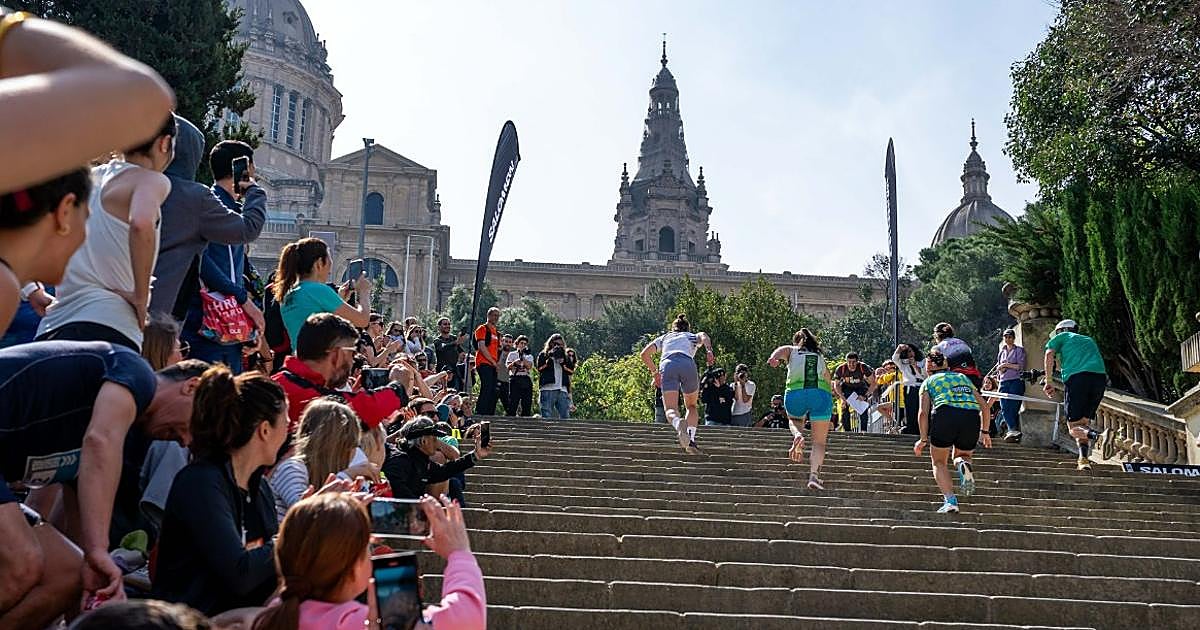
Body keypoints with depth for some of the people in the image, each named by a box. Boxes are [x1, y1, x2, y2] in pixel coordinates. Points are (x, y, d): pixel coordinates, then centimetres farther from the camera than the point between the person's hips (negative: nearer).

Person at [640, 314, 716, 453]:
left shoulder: (663, 337, 37)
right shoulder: (692, 336, 34)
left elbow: (645, 354, 23)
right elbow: (704, 336, 8)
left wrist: (655, 372, 31)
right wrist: (710, 351, -8)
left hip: (667, 365, 0)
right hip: (687, 364, 0)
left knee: (671, 410, -10)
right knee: (691, 406, 20)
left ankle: (678, 423, -46)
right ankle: (691, 439, -2)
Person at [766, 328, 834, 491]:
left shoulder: (791, 350, 25)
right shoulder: (821, 358, 32)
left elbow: (781, 351, 0)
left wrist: (774, 358, -20)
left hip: (796, 392, -1)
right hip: (822, 393, 1)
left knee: (794, 419, 32)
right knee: (819, 442, 7)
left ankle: (797, 436, 2)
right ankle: (814, 474, -13)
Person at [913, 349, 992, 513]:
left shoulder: (929, 381, 20)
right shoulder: (963, 377, 30)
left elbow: (923, 413, 7)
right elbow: (984, 406, 23)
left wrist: (924, 439, 13)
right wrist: (984, 432, 29)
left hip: (945, 415, -3)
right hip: (972, 418, 3)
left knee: (939, 462, 17)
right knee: (961, 456, 28)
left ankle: (950, 500, -2)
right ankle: (964, 464, -8)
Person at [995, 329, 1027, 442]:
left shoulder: (1019, 350, 5)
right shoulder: (1002, 351, 22)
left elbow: (1021, 366, -4)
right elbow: (997, 366, 22)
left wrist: (1007, 365, -6)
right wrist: (1000, 367, 0)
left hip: (1016, 381, -5)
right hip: (1004, 382, 5)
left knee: (1013, 407, -12)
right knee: (1004, 407, -7)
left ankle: (1013, 431, -13)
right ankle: (1013, 430, -8)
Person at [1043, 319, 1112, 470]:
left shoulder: (1062, 337, 23)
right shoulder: (1090, 340, 38)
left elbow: (1049, 354, 7)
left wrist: (1048, 382, 6)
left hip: (1077, 378, -5)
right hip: (1100, 377, 5)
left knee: (1073, 427, -4)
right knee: (1084, 421, 15)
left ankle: (1100, 436, -33)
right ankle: (1084, 459, -1)